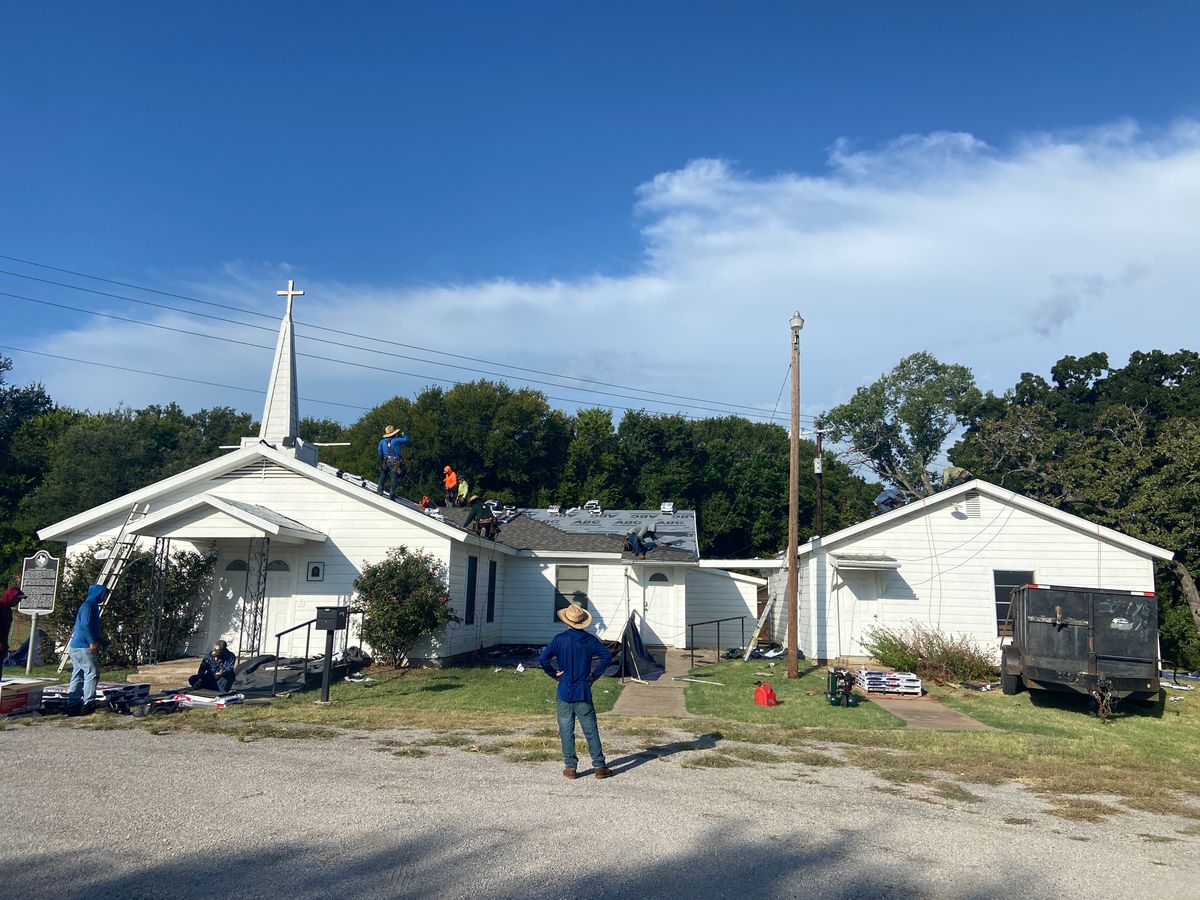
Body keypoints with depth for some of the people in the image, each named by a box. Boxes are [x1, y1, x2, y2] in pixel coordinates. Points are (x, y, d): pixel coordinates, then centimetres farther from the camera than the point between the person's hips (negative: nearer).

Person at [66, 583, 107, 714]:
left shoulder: (92, 606, 20)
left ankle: (72, 706, 13)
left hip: (76, 647, 10)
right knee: (92, 672, -12)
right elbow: (84, 625, -21)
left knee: (78, 676, 10)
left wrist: (101, 641, 22)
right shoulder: (88, 605, -11)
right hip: (82, 647, -10)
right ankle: (89, 702, -14)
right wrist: (92, 642, -23)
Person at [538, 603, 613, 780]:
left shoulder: (560, 639, -7)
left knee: (566, 731, 8)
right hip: (583, 692, 1)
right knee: (591, 730, 7)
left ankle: (570, 767, 11)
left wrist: (554, 674, 0)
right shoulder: (590, 639, -1)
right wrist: (595, 675, 2)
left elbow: (543, 658, -14)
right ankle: (599, 767, 9)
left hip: (565, 692, -1)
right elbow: (607, 656, -5)